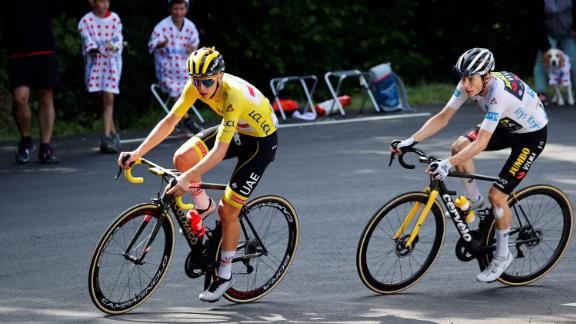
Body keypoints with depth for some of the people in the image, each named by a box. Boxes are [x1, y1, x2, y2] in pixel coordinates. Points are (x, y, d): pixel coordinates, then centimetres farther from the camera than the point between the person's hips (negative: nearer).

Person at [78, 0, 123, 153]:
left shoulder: (114, 18, 5)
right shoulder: (86, 21, 0)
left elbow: (118, 37, -1)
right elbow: (87, 39, -11)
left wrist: (113, 45, -24)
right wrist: (94, 49, -32)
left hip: (112, 61, 0)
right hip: (95, 61, 0)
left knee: (109, 99, -10)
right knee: (104, 99, 3)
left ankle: (107, 137, -14)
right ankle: (113, 133, 15)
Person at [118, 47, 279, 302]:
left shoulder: (233, 95, -38)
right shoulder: (196, 85, -19)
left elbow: (219, 151, -43)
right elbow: (169, 122, -15)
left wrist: (188, 178, -50)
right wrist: (137, 153, -23)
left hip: (261, 140, -7)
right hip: (234, 129, 7)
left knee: (228, 210, -8)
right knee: (182, 158, -17)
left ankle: (225, 275, 10)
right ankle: (204, 207, 11)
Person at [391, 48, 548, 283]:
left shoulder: (499, 92, -38)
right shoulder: (471, 84, -17)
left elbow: (481, 143, -41)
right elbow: (442, 118, -12)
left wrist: (447, 165, -49)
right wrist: (410, 141, -23)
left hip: (531, 134, -7)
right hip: (505, 126, 7)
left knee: (497, 195, -13)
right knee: (459, 146, -17)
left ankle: (502, 256, 7)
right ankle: (474, 202, 6)